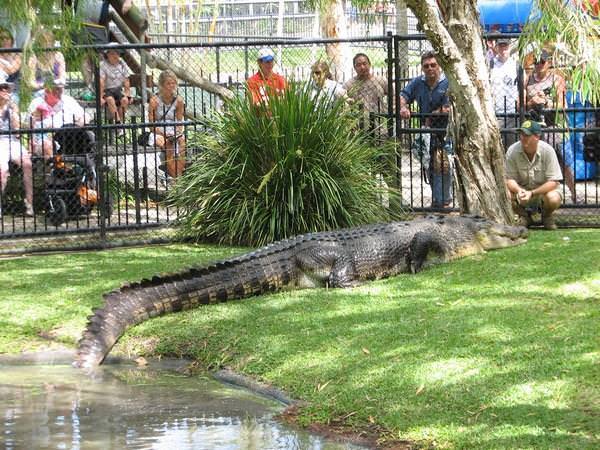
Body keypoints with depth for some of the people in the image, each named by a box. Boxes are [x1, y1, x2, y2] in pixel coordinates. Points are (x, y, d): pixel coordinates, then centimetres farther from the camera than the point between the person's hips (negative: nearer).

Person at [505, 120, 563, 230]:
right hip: (521, 189, 2)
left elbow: (553, 182, -20)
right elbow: (509, 179, -10)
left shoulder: (547, 150, -21)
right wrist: (519, 190, -34)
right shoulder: (512, 151, -17)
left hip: (544, 189, -2)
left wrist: (532, 193, -32)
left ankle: (547, 216, 5)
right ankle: (524, 216, 6)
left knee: (553, 199, -36)